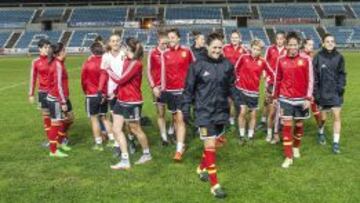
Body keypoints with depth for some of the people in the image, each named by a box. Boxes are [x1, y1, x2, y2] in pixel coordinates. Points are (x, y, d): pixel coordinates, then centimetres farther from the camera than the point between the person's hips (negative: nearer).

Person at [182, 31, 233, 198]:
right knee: (210, 146, -6)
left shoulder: (227, 65, 1)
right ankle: (214, 184, 2)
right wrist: (185, 108, -2)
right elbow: (189, 88, -2)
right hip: (204, 111, -4)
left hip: (221, 111, 4)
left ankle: (202, 168, 43)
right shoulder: (198, 65, -8)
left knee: (212, 144, 17)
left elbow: (231, 87, 11)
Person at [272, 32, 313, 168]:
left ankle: (296, 147, 40)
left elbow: (310, 80, -6)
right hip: (285, 98, 0)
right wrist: (275, 96, 12)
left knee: (299, 124, 14)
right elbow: (277, 79, 9)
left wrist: (308, 98, -11)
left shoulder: (306, 60, -6)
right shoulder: (281, 60, 0)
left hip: (301, 98, 0)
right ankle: (288, 157, 2)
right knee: (287, 125, -4)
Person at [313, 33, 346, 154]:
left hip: (335, 92, 1)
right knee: (323, 118, 11)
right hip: (322, 92, -1)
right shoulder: (318, 57, -6)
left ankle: (336, 142, 5)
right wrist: (315, 91, -9)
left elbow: (342, 73, 6)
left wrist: (341, 86, -9)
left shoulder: (339, 57, 0)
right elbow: (314, 76, -5)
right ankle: (321, 133, 42)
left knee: (337, 116, -4)